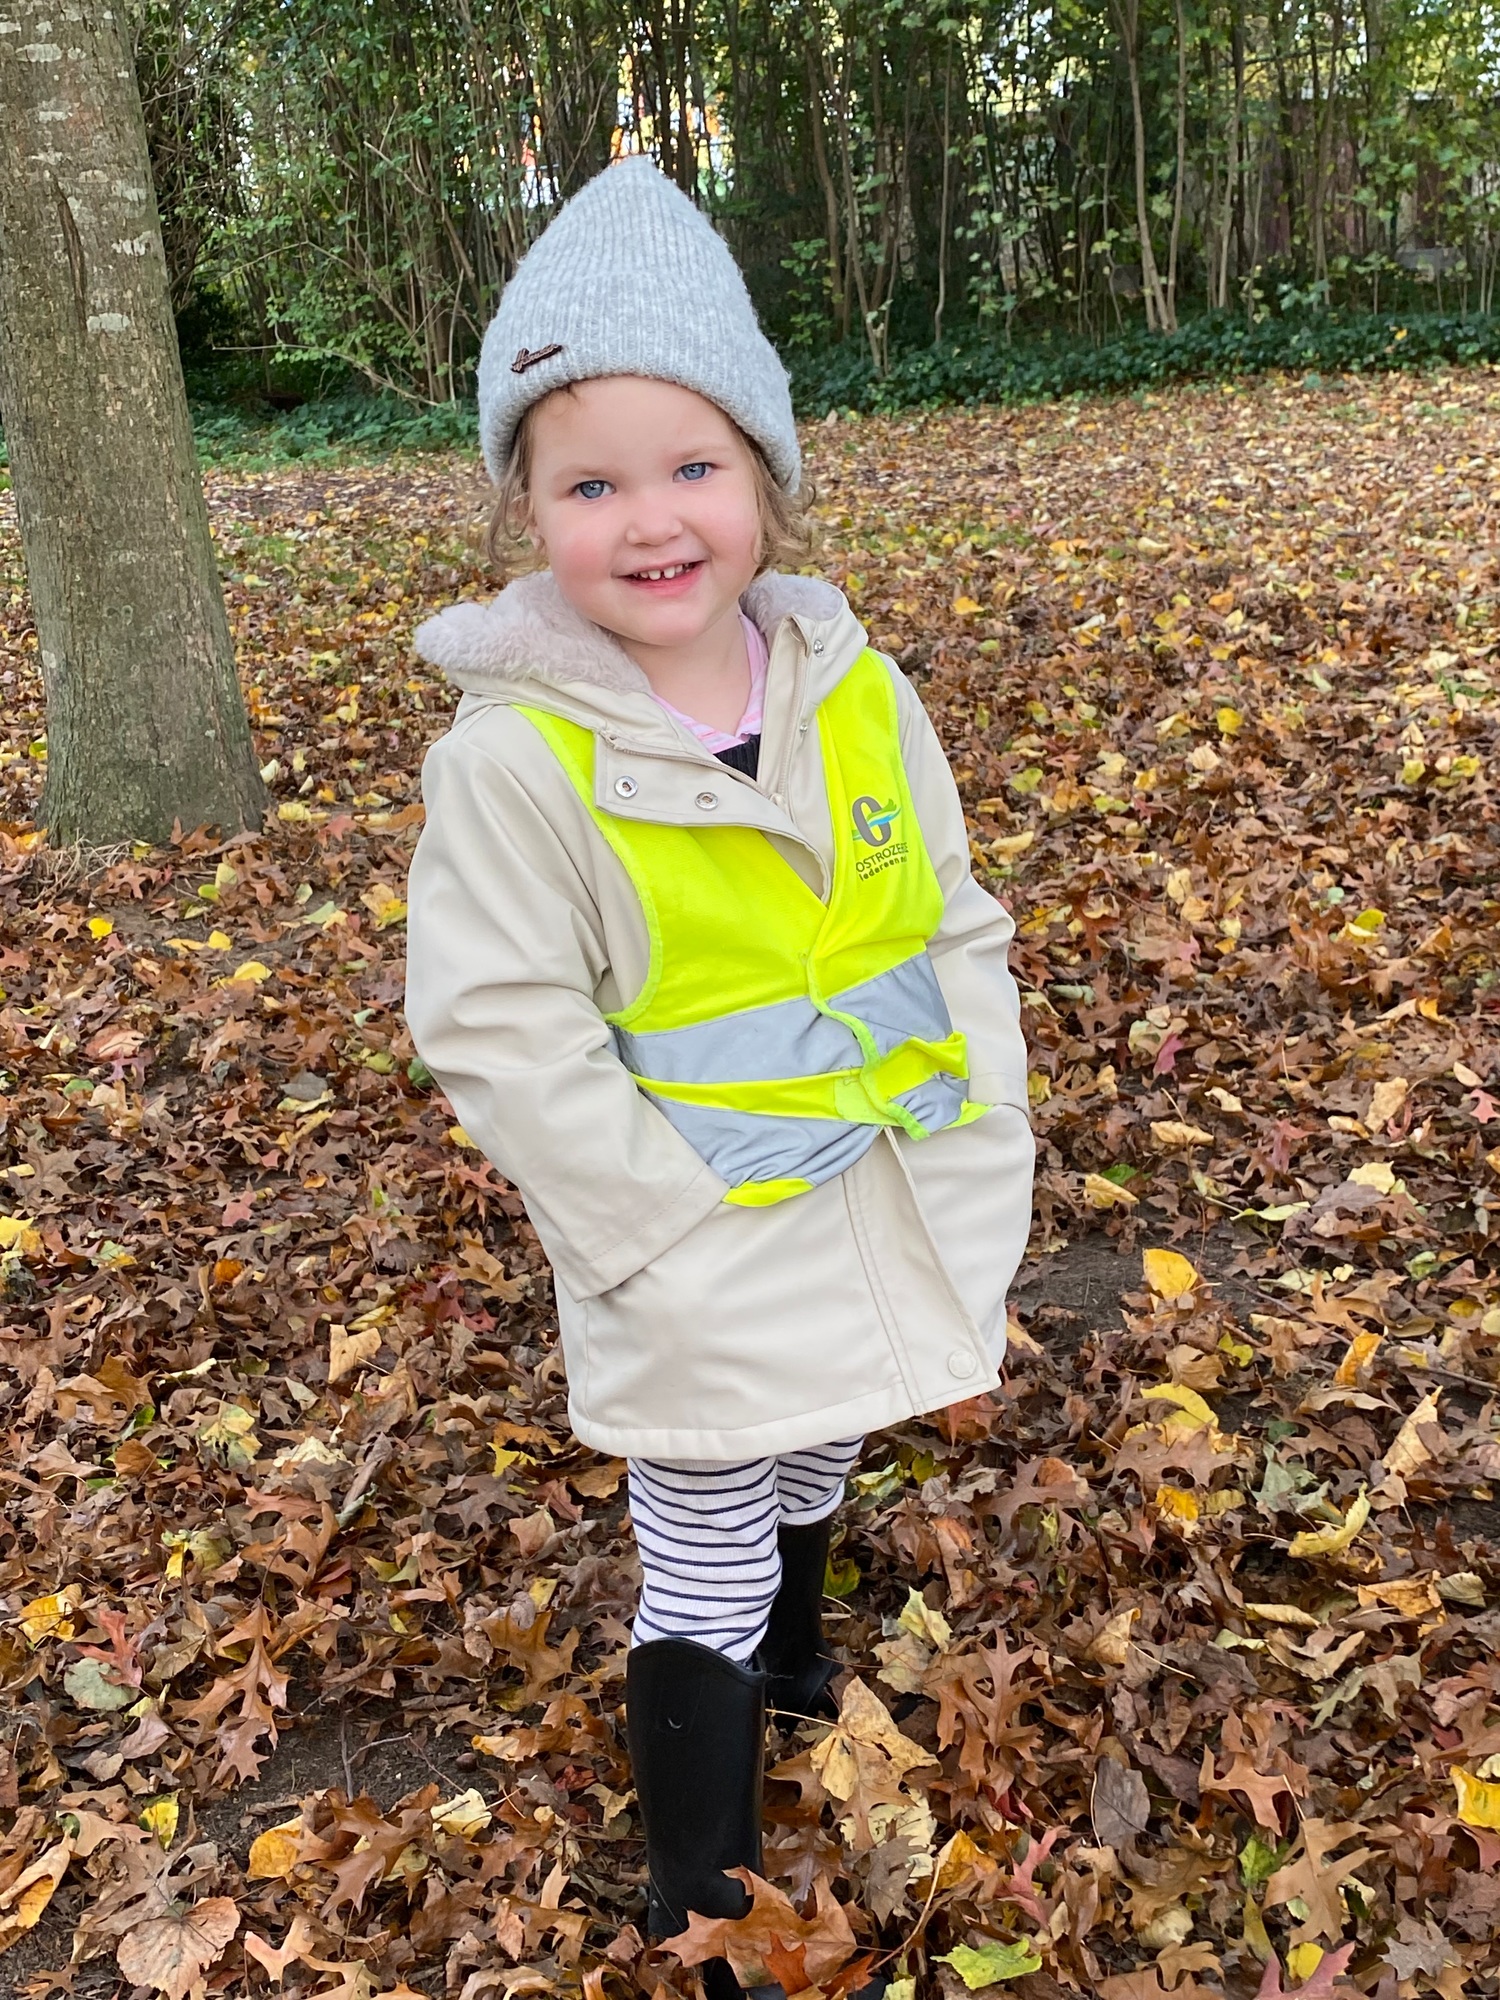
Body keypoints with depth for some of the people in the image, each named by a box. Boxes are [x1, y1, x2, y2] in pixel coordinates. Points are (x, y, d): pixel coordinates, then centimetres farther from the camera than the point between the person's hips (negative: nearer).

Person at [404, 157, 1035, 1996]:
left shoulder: (860, 696, -6)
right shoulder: (514, 753, -19)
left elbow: (956, 943, 0)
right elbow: (506, 1037, -19)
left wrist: (971, 1191, -5)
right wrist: (695, 1260, -21)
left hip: (879, 1226, 5)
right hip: (695, 1273, -4)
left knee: (811, 1485, 29)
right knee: (705, 1583, 11)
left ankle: (794, 1663, 60)